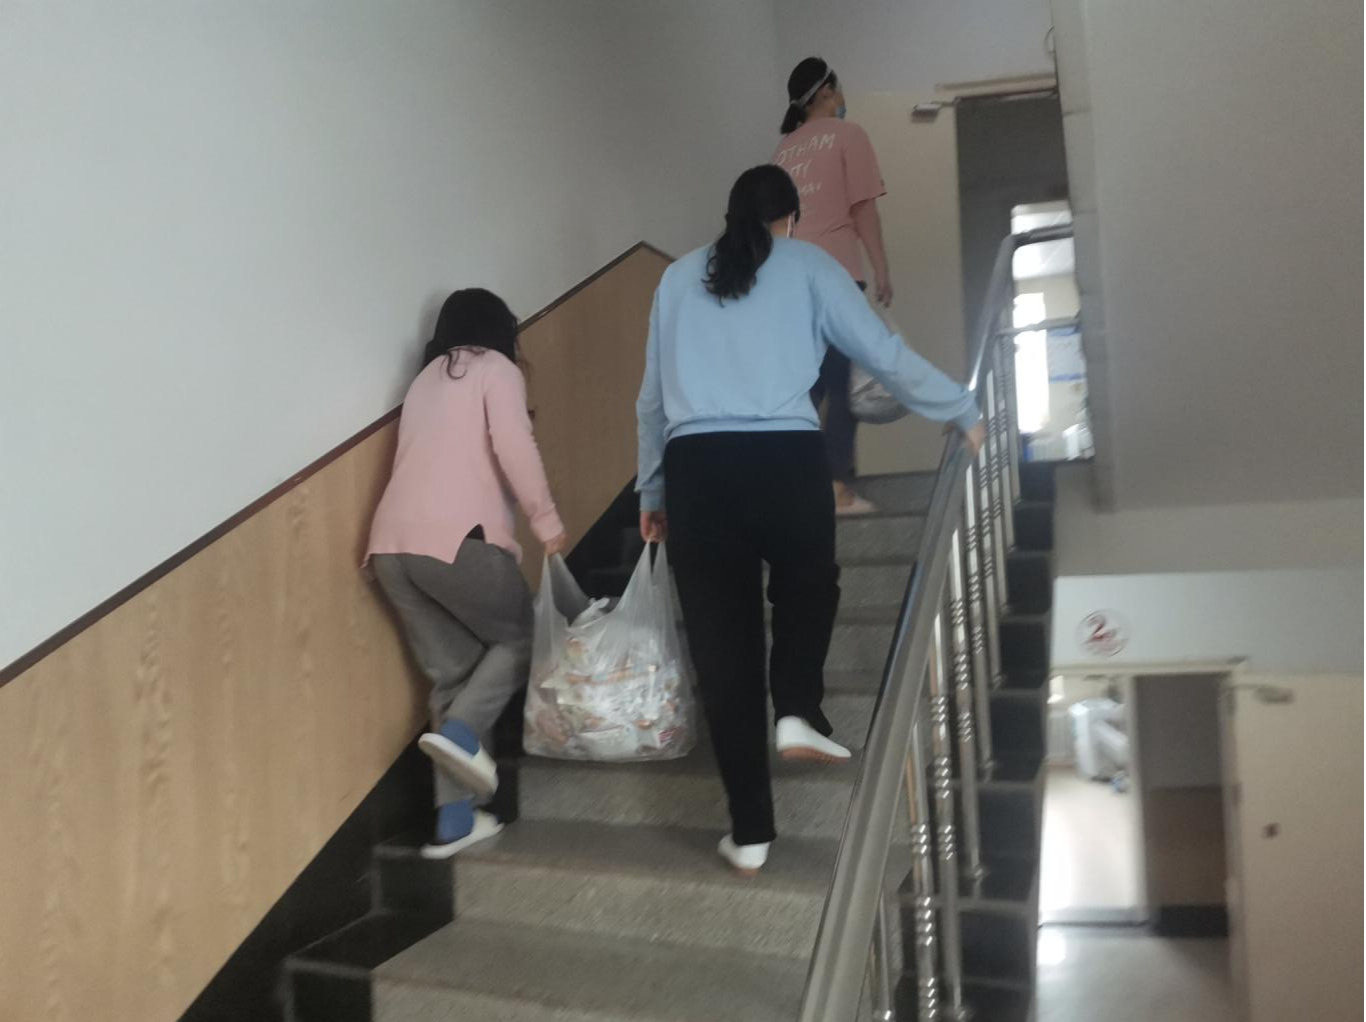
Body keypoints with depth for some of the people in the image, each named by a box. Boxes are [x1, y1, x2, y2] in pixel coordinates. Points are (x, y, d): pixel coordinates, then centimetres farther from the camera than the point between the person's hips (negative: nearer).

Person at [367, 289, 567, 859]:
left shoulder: (426, 379, 28)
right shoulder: (496, 369, 8)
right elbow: (514, 446, -9)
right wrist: (546, 521, -5)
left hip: (391, 543, 7)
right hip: (455, 538, -6)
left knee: (451, 674, 13)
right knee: (520, 637, 14)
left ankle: (455, 819, 12)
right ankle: (460, 731, -9)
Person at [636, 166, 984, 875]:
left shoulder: (678, 277, 21)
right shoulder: (806, 265, 13)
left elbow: (651, 399, 21)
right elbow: (886, 355, 12)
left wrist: (651, 491, 28)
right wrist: (964, 413, 24)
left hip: (694, 467, 2)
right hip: (786, 457, -2)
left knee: (722, 645, 7)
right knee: (808, 587, 28)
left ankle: (749, 831, 12)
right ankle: (796, 711, 5)